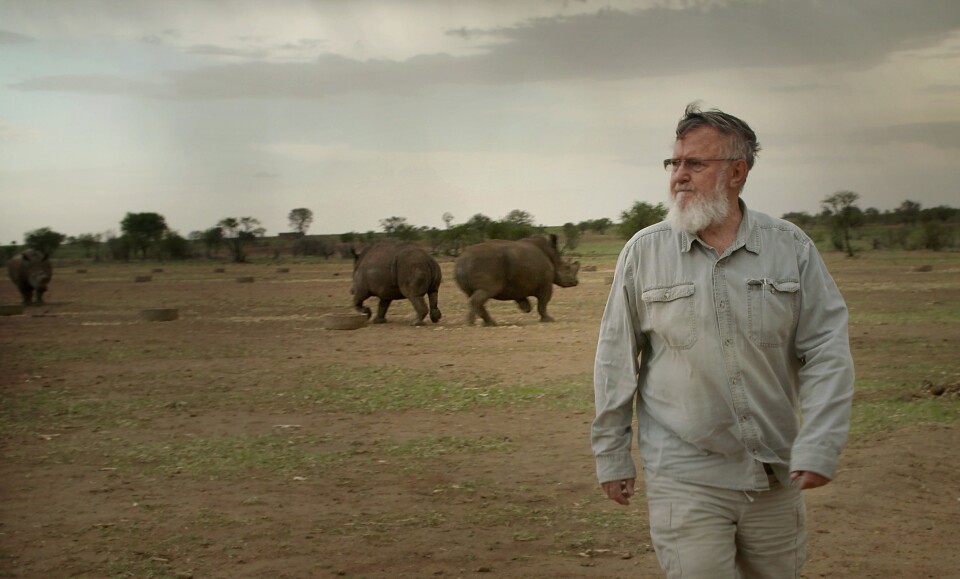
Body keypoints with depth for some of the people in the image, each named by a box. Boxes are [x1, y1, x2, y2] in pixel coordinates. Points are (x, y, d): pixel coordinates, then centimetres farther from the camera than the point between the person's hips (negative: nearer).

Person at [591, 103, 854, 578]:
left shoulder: (791, 248, 1)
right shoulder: (644, 252, -1)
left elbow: (826, 350, 0)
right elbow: (616, 361, 4)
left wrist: (819, 446, -10)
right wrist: (610, 454, 5)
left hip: (777, 476, 2)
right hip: (684, 477, -2)